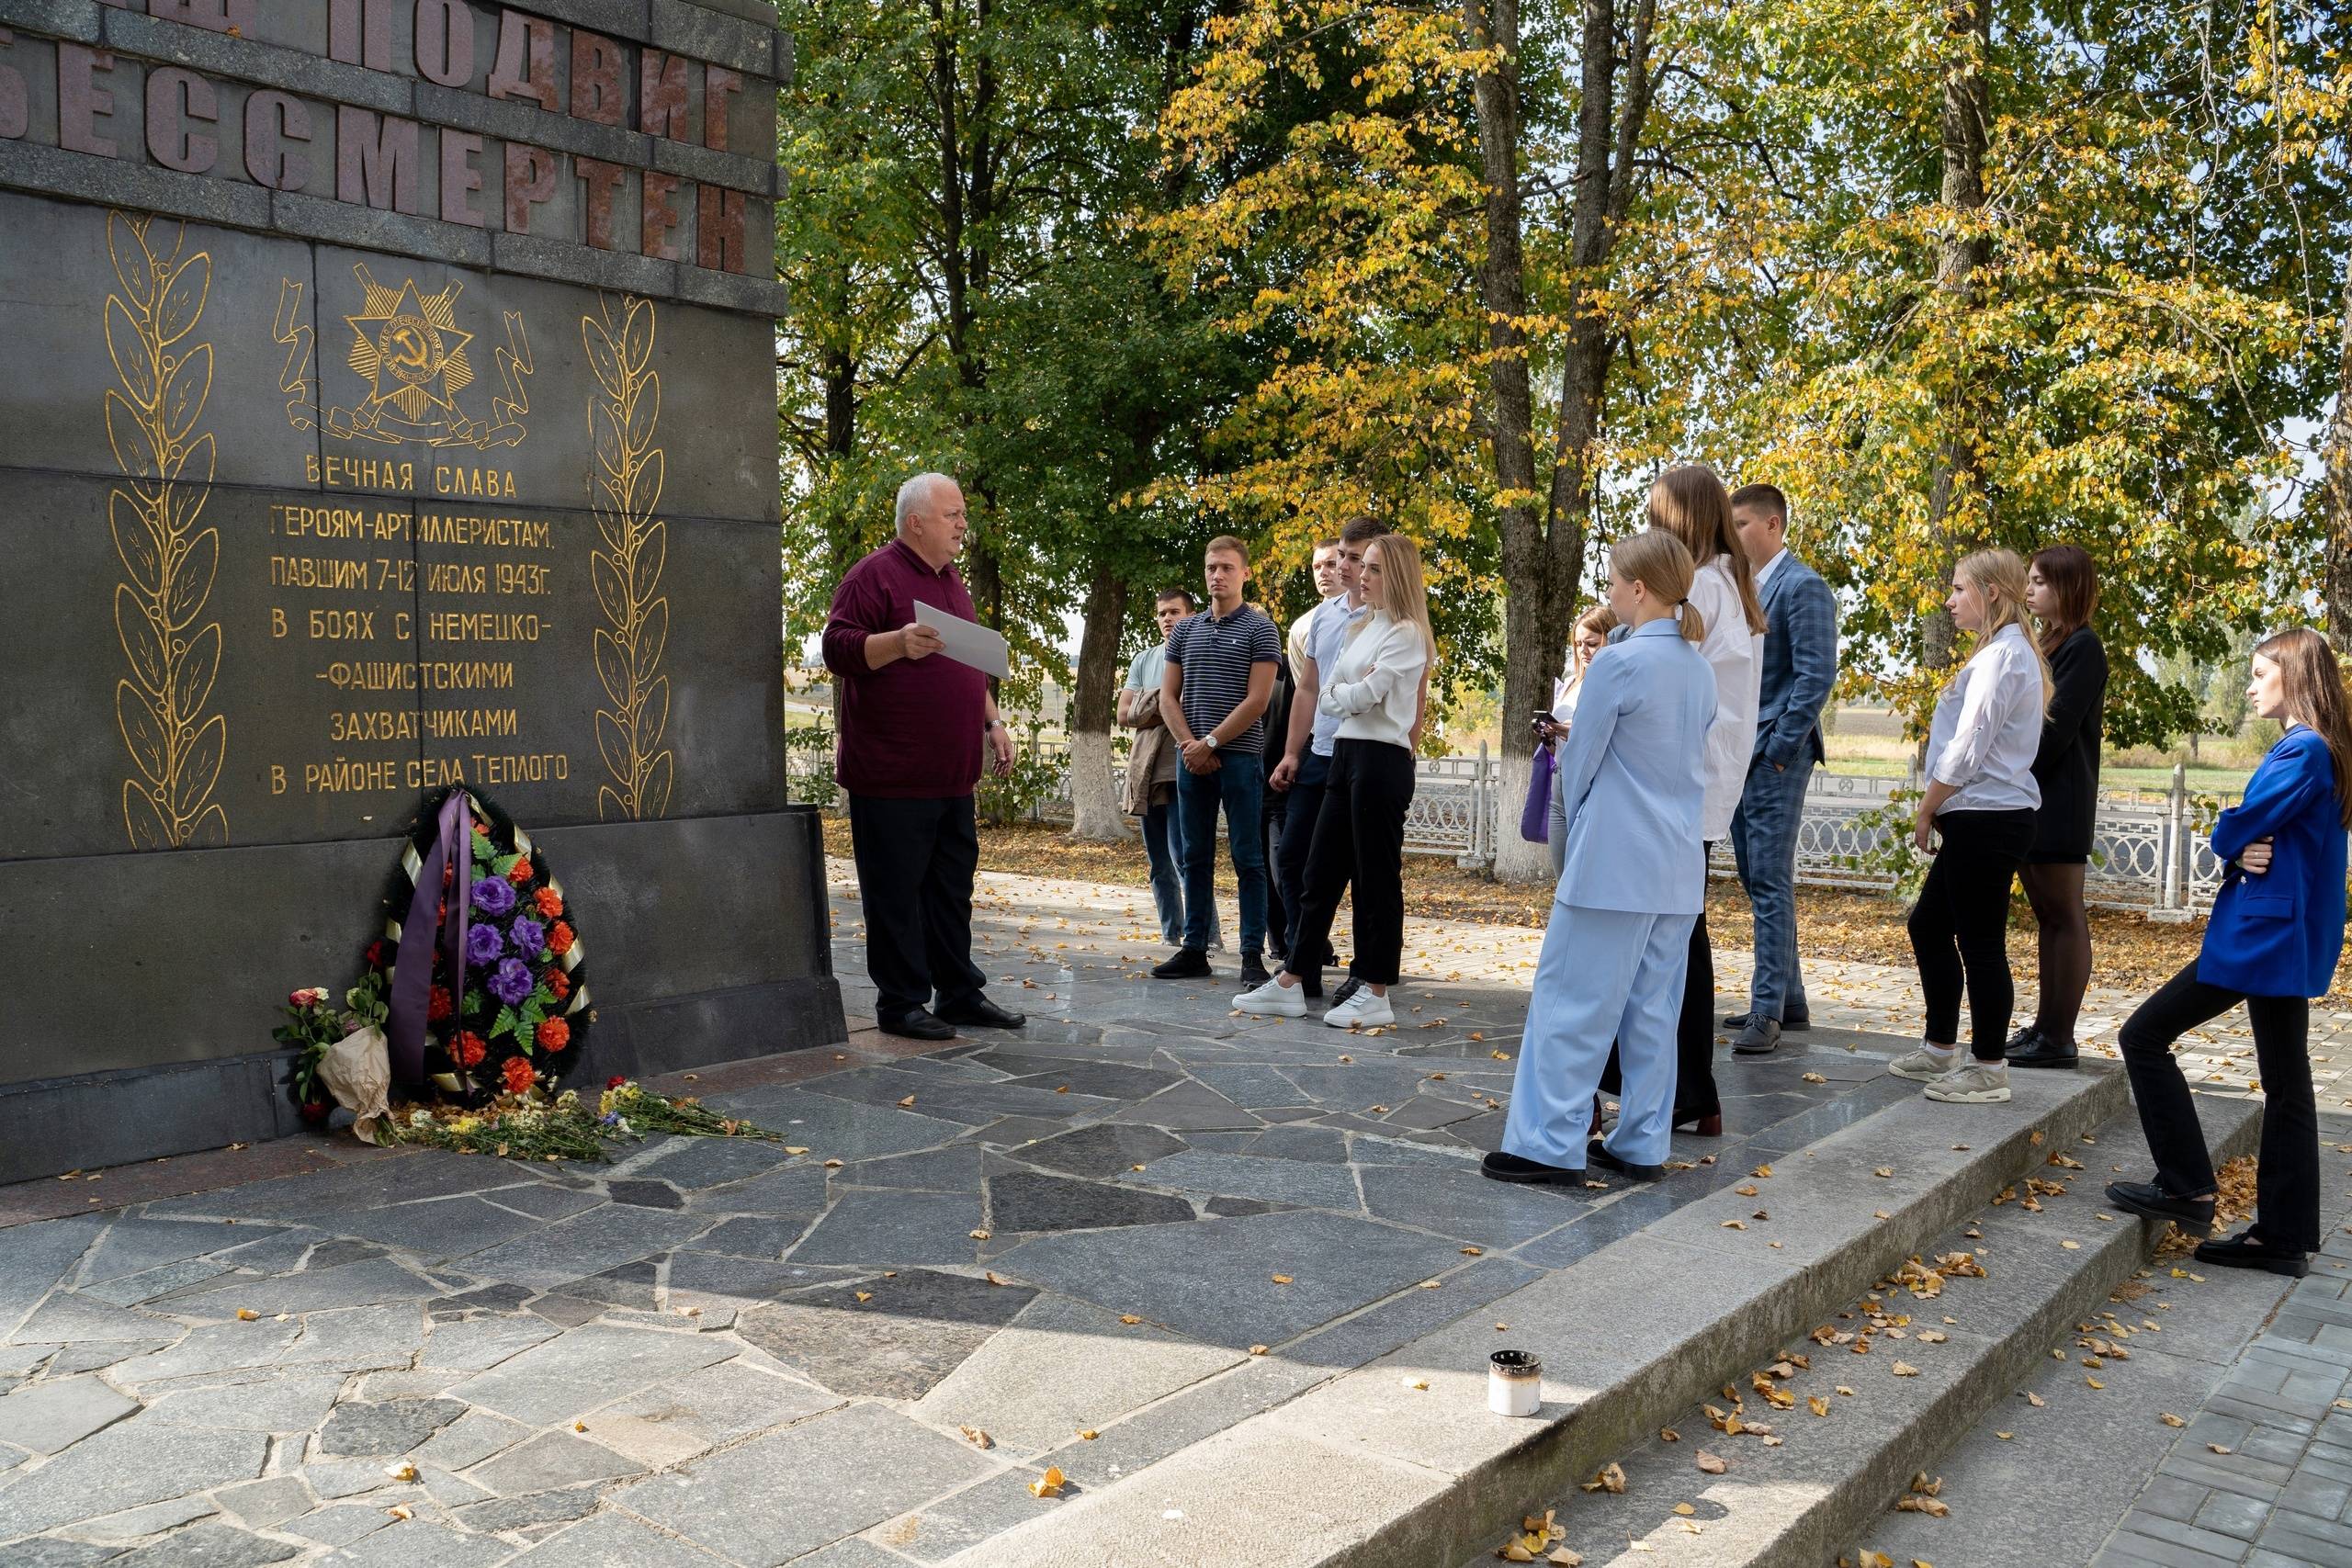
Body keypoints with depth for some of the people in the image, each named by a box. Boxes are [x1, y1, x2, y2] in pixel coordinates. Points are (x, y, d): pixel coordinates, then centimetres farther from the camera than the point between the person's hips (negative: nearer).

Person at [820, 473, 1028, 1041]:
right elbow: (838, 648, -15)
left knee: (952, 889, 13)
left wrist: (992, 722, 18)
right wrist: (898, 641, -29)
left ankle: (961, 994, 22)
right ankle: (900, 1004, 7)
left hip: (952, 775, 8)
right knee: (895, 892, -1)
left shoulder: (952, 583, 19)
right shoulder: (874, 576, -7)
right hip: (891, 775, -8)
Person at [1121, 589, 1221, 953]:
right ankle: (1172, 936, 16)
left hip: (1183, 769, -6)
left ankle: (1207, 936, -9)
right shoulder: (1144, 660, 17)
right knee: (1159, 863, 9)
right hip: (1146, 770, 6)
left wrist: (1155, 708, -11)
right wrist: (1169, 708, -4)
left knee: (1183, 855, -15)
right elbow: (1125, 714, 8)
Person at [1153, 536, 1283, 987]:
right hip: (1192, 759, 5)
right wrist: (1189, 745, -5)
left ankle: (1253, 955, 2)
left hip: (1239, 758, -5)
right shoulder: (1186, 631, 13)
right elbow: (1168, 697, 10)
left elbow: (1256, 701, -9)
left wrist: (1210, 743, -12)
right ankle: (1194, 950, 15)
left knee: (1247, 859, -2)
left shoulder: (1260, 629, -1)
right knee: (1195, 858, 8)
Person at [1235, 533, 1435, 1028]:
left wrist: (1333, 691, 3)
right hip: (1346, 754, 9)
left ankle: (1375, 995, 7)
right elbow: (1326, 696, 12)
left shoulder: (1406, 634, -8)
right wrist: (1348, 691, -7)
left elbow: (1362, 696, -16)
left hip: (1382, 760, -8)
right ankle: (1291, 982, 14)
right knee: (1321, 873, 9)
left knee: (1376, 877, -1)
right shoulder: (1363, 631, 19)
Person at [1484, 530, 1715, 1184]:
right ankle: (1642, 1143, 17)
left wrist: (1575, 833, 13)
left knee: (1572, 1004, -2)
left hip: (1614, 865, -8)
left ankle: (1549, 1145, 0)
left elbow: (1579, 765, -5)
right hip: (1681, 866, 8)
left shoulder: (1619, 663, -13)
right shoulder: (1699, 669, 9)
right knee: (1653, 1008, 11)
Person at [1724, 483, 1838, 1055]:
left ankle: (1768, 1012, -4)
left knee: (1770, 884, -7)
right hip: (1738, 753, 9)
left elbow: (1816, 675, -15)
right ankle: (1788, 1000, 21)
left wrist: (1779, 748, -16)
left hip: (1774, 756, -9)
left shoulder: (1803, 587, -8)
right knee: (1756, 881, 11)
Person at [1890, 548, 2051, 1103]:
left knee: (1980, 943, -2)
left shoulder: (2000, 656, -15)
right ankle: (1940, 1050, 27)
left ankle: (1988, 1071, 7)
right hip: (1983, 819, 11)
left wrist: (1926, 811, -8)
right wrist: (1940, 810, 14)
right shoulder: (2011, 652, 17)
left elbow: (1966, 750, -18)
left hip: (1986, 821, -11)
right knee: (1928, 925, 17)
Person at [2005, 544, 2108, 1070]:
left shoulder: (2083, 646, -9)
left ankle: (2059, 1038, -2)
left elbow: (2056, 728, -17)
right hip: (2031, 800, 9)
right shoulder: (2045, 645, 18)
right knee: (2048, 916, 11)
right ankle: (2045, 1026, 16)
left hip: (2059, 802, -9)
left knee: (2064, 917, -5)